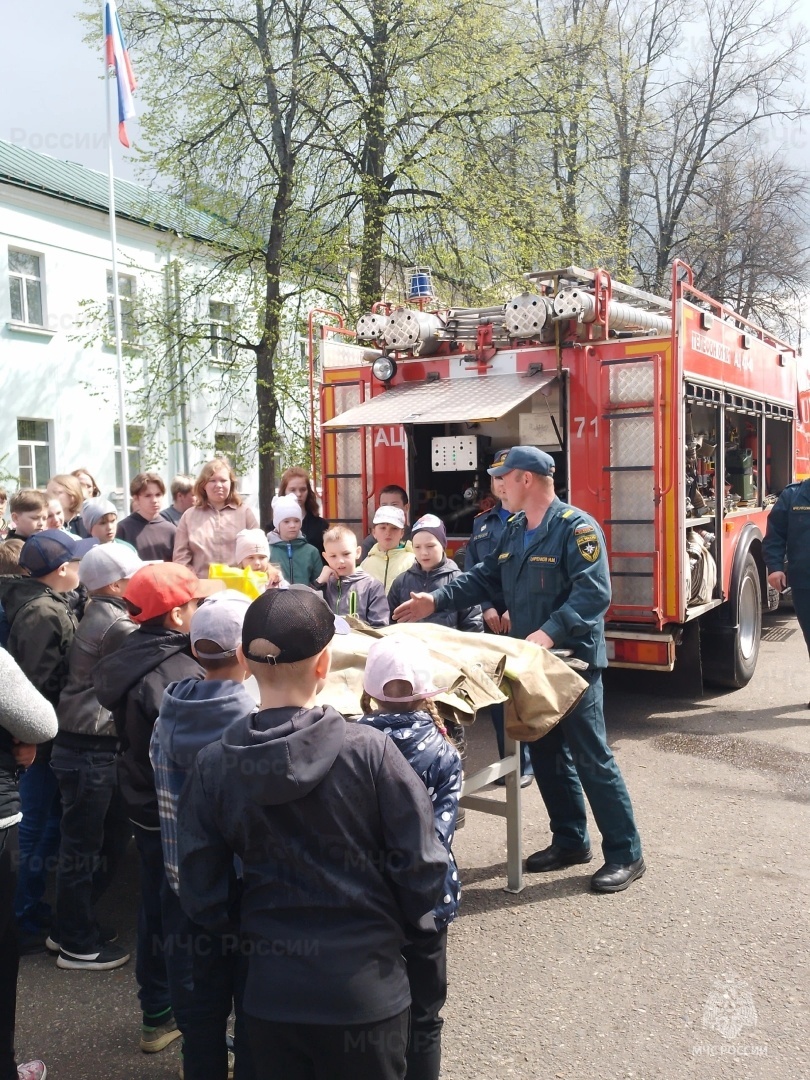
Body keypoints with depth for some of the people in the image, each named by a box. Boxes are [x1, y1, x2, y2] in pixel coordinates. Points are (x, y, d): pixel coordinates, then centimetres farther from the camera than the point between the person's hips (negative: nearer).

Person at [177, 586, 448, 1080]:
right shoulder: (369, 750, -20)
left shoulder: (213, 766, -11)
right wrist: (410, 920, 7)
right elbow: (422, 868, -14)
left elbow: (201, 893, -4)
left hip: (270, 989, 2)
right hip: (365, 987, -2)